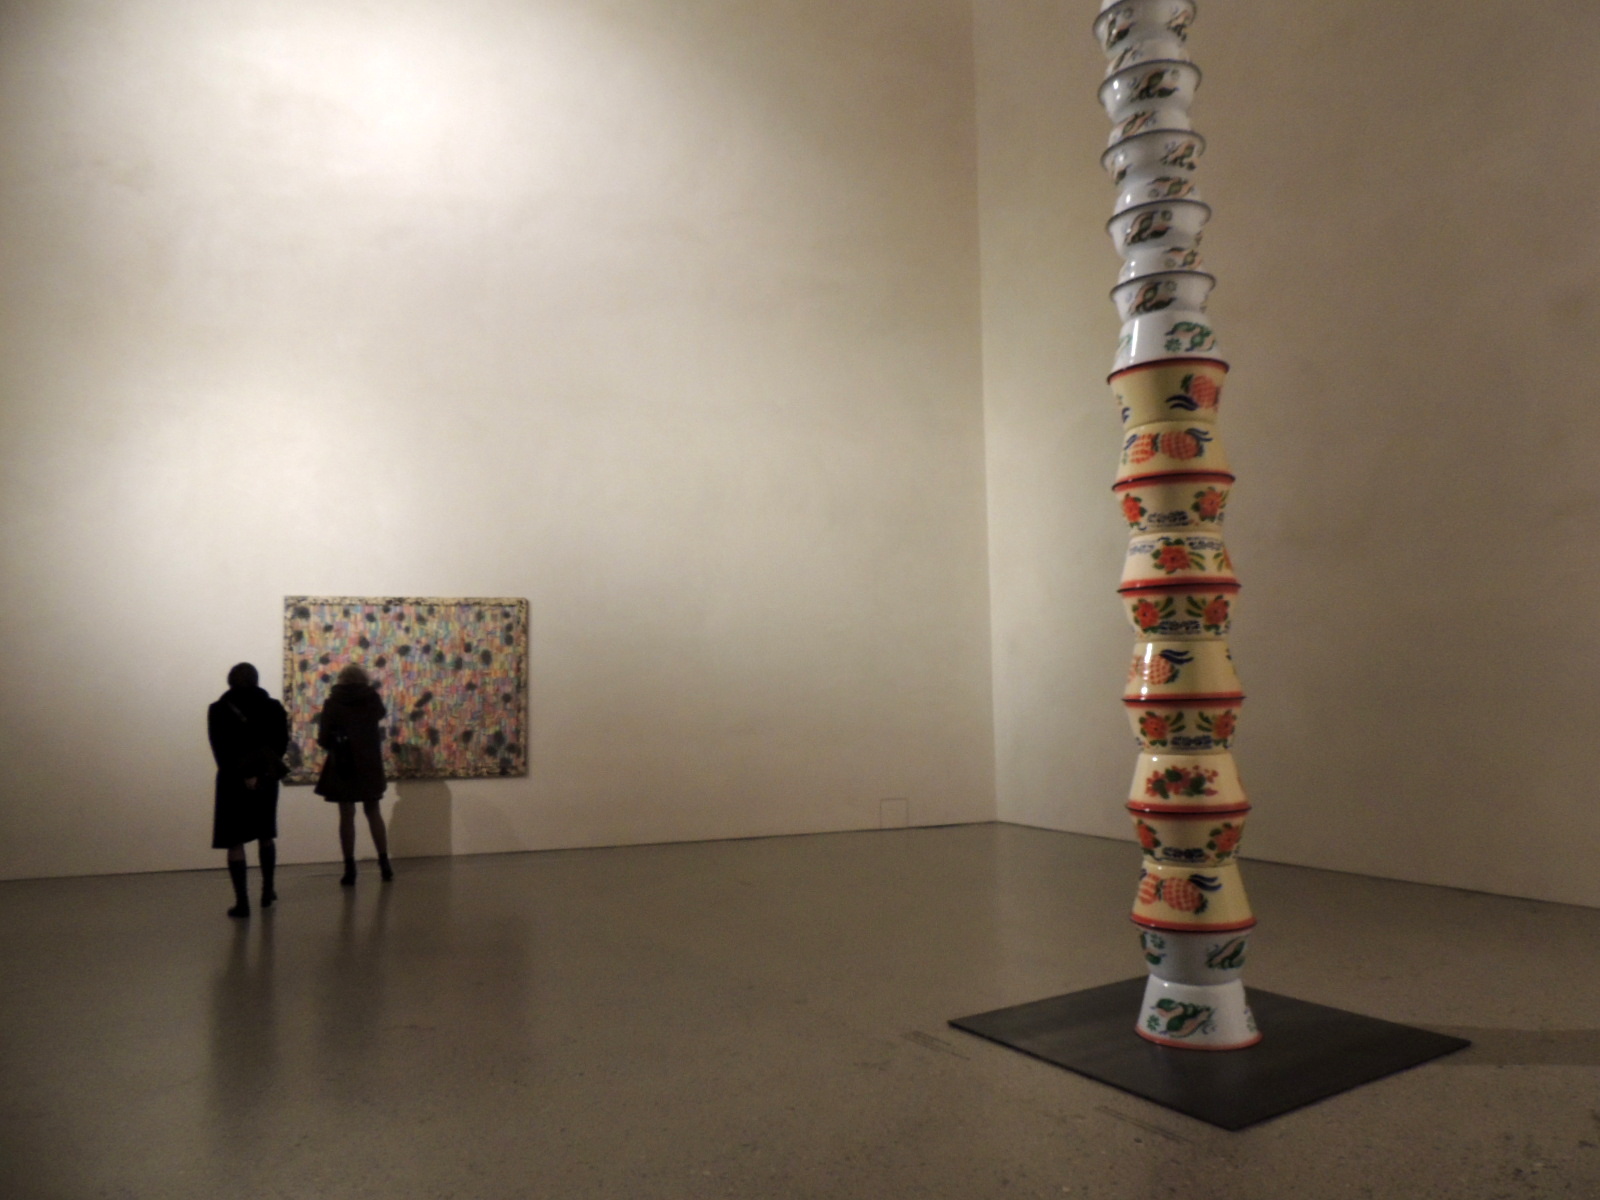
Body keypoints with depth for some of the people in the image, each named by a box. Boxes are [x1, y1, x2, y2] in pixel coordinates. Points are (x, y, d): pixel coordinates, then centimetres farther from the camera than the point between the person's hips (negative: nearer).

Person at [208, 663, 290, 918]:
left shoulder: (219, 710, -5)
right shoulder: (274, 708, 3)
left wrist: (241, 775, -13)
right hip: (266, 778, 3)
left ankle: (242, 902, -1)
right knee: (265, 835, 19)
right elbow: (281, 744, -1)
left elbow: (221, 750, -13)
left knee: (234, 841, 2)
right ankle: (267, 891, 26)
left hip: (234, 780, -3)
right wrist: (265, 768, 1)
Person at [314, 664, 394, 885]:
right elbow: (381, 713, 24)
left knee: (347, 816, 4)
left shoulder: (332, 704, -5)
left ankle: (350, 870, 4)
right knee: (373, 812, 13)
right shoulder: (372, 699, 1)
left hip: (343, 766, -2)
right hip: (369, 764, 2)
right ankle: (384, 864, 11)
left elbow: (323, 739, -6)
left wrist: (335, 747, 13)